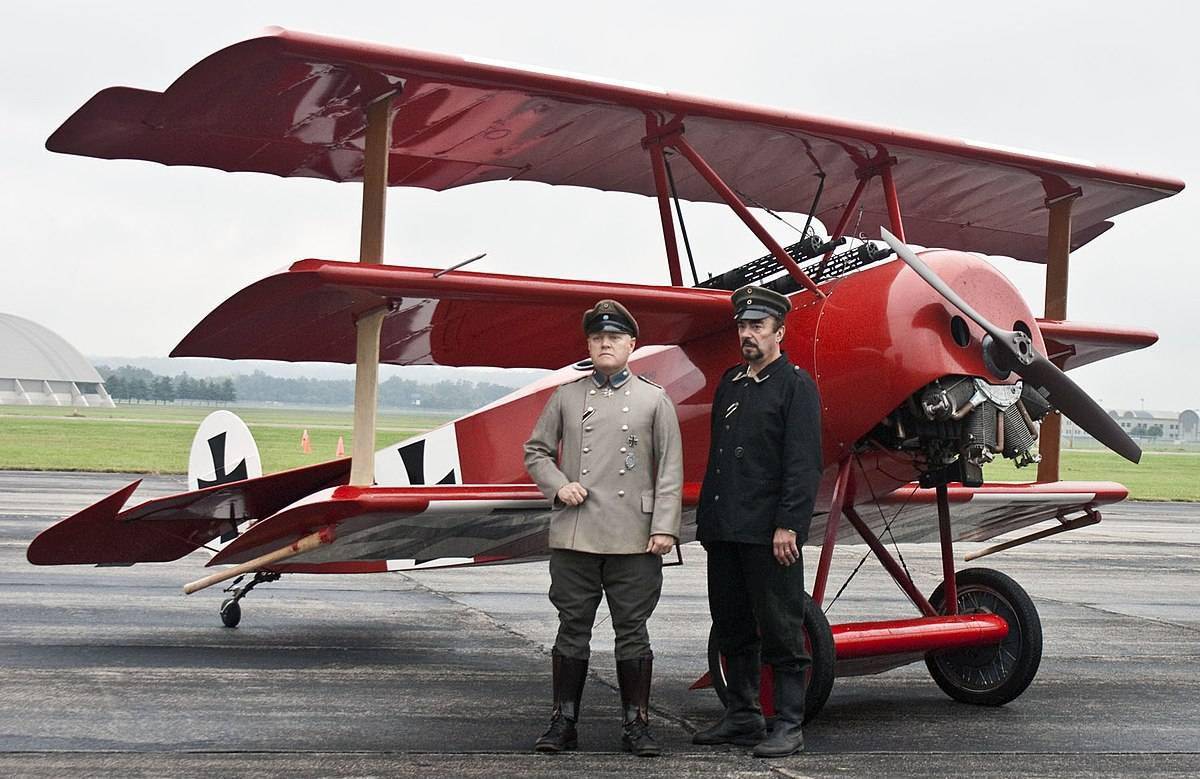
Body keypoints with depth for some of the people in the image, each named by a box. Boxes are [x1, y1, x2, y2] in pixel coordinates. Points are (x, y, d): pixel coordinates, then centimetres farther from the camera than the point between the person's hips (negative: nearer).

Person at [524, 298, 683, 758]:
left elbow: (670, 470, 3)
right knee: (573, 629, 6)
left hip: (633, 540, -1)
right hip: (574, 537, 1)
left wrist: (664, 527, -6)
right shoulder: (567, 397, 10)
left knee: (632, 630, 4)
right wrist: (558, 485, -3)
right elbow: (535, 451, 16)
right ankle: (563, 723, 15)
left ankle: (636, 724, 13)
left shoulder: (654, 400, 6)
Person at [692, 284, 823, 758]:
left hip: (769, 534, -7)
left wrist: (787, 525, -18)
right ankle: (742, 717, 24)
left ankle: (788, 727, 5)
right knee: (733, 629, 14)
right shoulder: (730, 383, 17)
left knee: (781, 631, -2)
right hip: (725, 532, 8)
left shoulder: (795, 385, -4)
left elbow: (804, 464, -11)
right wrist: (707, 520, 15)